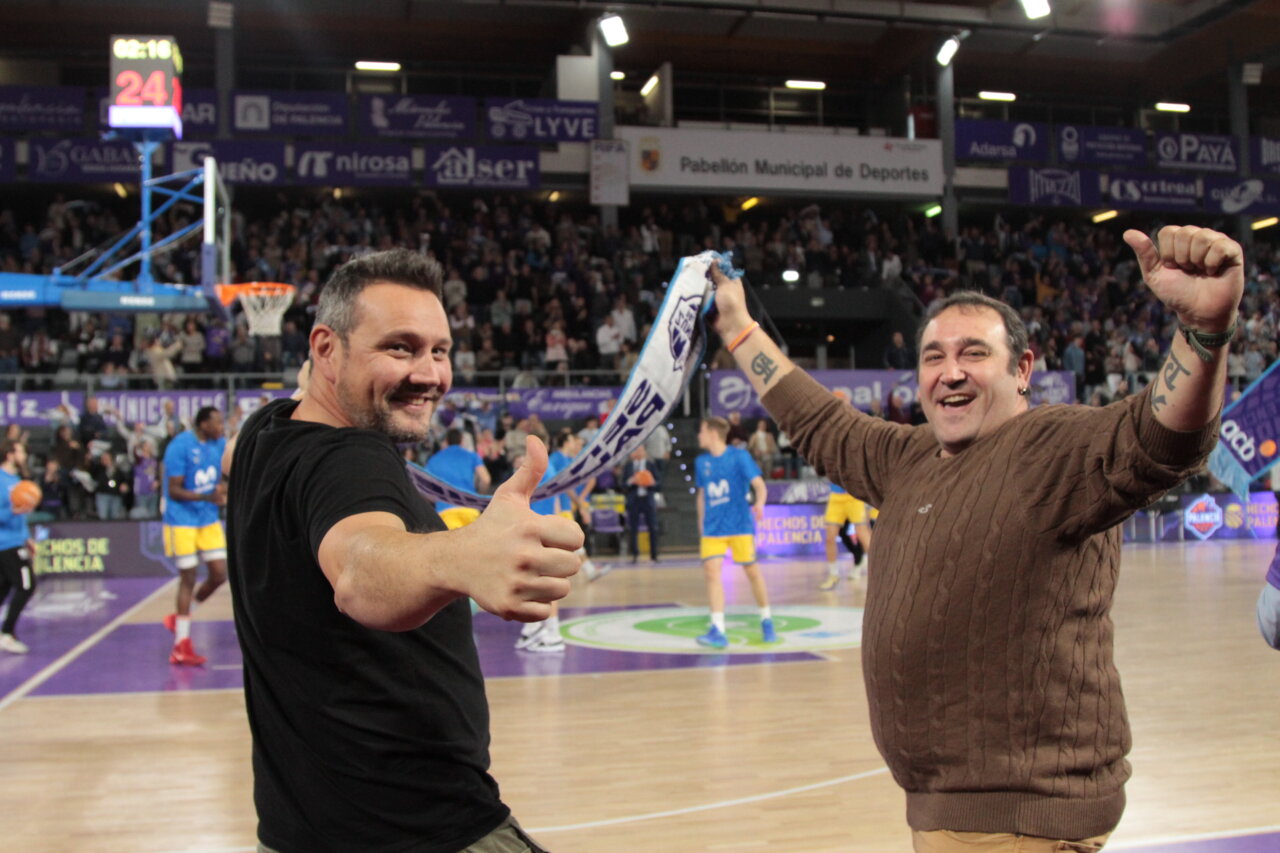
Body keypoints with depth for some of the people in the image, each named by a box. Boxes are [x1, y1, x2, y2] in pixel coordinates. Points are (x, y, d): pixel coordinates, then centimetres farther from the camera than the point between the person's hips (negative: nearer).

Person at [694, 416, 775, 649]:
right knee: (711, 571, -13)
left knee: (752, 571, 4)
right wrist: (701, 524, 21)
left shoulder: (739, 456, -5)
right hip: (712, 528, 4)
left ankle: (767, 621, 26)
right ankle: (718, 631, -15)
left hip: (740, 525, -3)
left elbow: (759, 484, -11)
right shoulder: (701, 462, 9)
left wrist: (759, 503, -31)